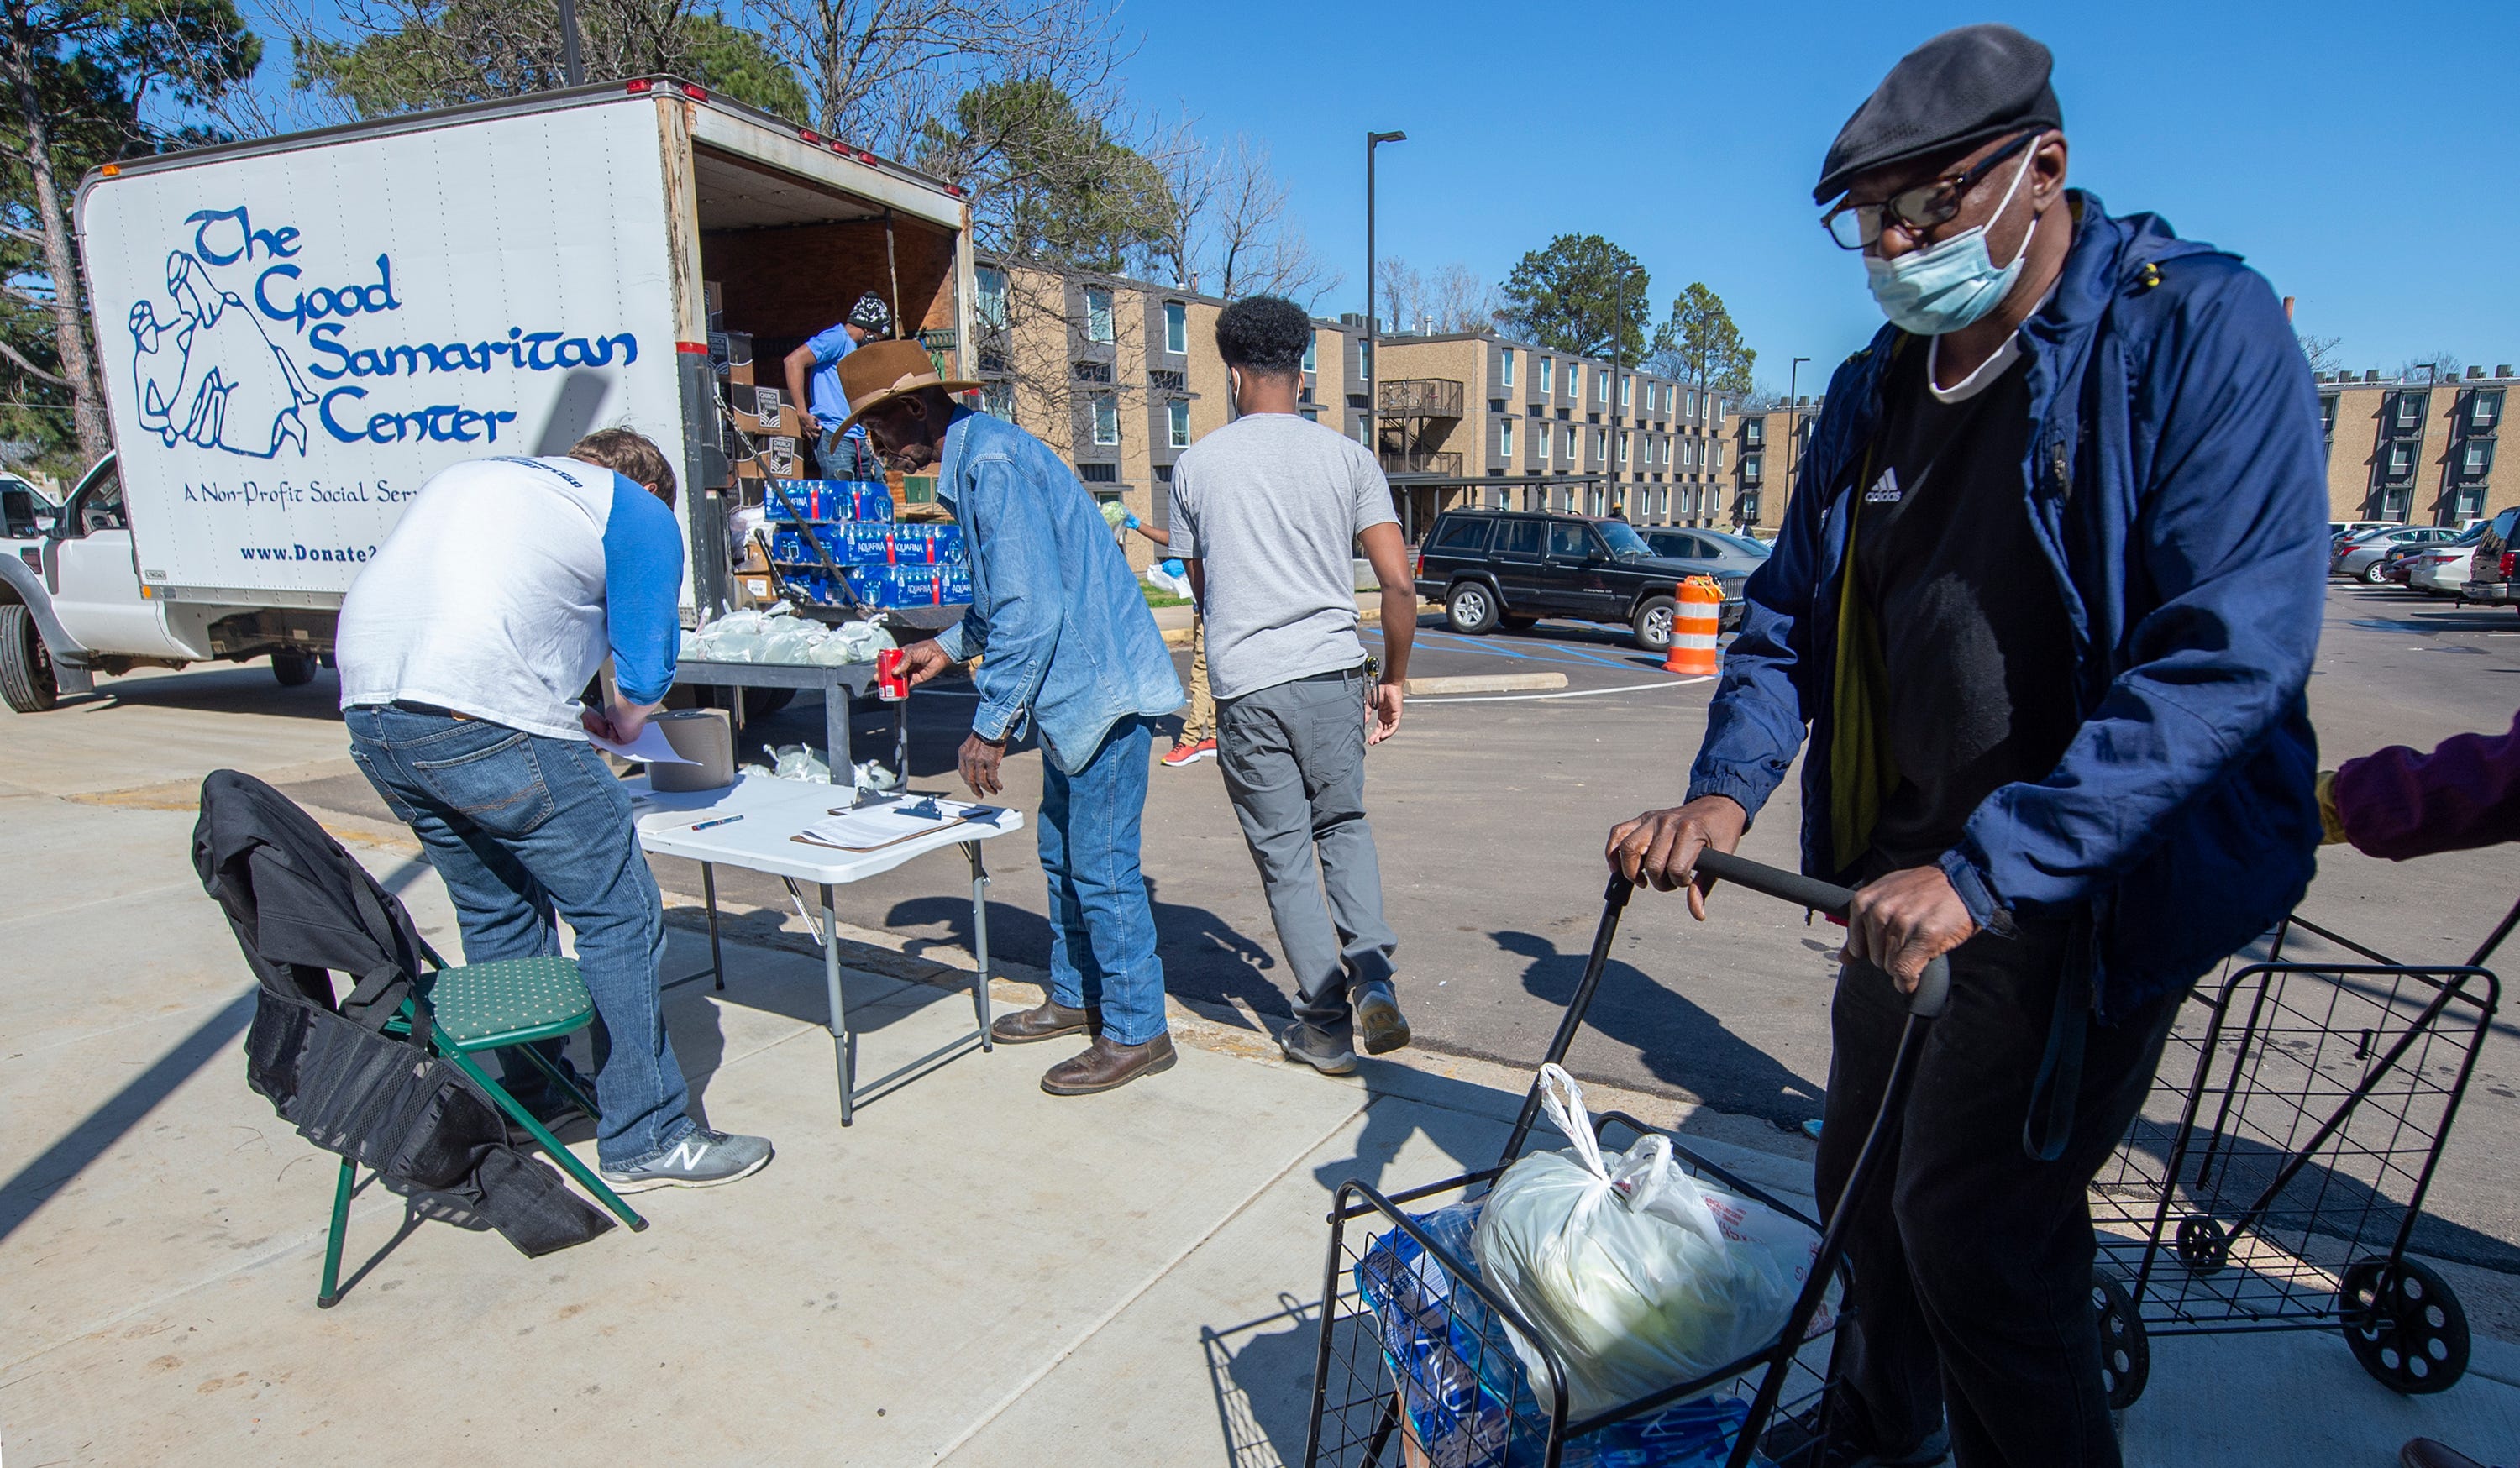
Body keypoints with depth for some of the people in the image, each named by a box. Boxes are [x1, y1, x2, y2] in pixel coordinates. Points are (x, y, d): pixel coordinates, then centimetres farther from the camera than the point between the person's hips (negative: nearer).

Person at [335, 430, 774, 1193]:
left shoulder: (470, 475, 30)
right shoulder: (640, 513, 9)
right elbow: (646, 676, 3)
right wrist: (620, 723, 27)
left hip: (368, 707, 9)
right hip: (483, 720, -8)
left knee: (497, 912, 22)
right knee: (618, 916, 2)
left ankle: (529, 1101, 35)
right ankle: (645, 1139, 8)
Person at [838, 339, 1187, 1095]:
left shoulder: (993, 464, -18)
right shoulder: (975, 460, 15)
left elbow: (1033, 608, -24)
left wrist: (989, 725, -19)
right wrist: (948, 645, 21)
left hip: (1101, 689, -11)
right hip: (1075, 692, 11)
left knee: (1102, 868, -3)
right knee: (1063, 856, 19)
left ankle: (1137, 1033, 10)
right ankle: (1074, 996, 34)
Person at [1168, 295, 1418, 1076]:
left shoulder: (1196, 464, 5)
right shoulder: (1346, 456, 3)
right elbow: (1398, 582, -3)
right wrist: (1393, 677, 10)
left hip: (1245, 684, -1)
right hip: (1333, 673, 1)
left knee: (1285, 854, 9)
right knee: (1344, 824, 22)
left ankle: (1326, 1024, 15)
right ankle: (1372, 971, 4)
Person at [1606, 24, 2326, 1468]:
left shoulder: (2204, 331, -14)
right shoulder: (1875, 389, 6)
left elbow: (2232, 654, -24)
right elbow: (1789, 615, 9)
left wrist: (1988, 868, -32)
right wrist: (1726, 789, -9)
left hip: (2097, 887, -6)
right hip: (1912, 873, 7)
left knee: (1973, 1222, -5)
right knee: (1867, 1175, 18)